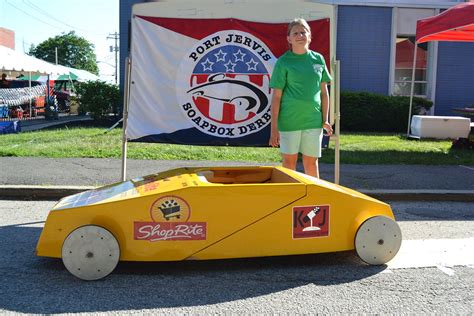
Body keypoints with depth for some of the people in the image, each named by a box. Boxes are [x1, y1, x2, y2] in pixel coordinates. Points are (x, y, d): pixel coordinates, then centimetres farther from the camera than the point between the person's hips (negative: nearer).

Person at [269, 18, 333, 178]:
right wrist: (274, 128, -8)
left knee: (311, 161, 10)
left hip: (313, 121, 3)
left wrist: (325, 120, 6)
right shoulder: (283, 62, -4)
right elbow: (276, 96, -5)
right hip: (289, 121, -3)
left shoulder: (318, 59, 6)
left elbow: (324, 92, 11)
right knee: (289, 160, 7)